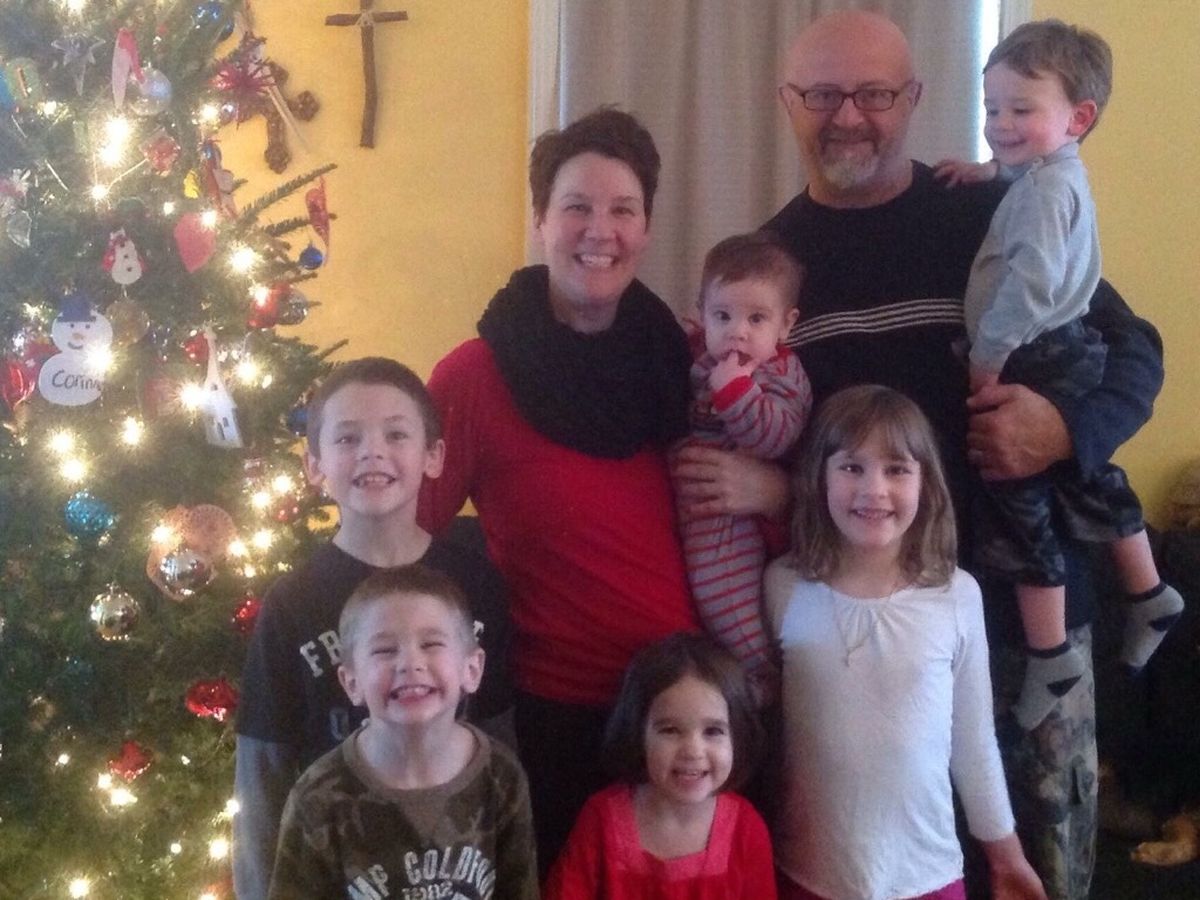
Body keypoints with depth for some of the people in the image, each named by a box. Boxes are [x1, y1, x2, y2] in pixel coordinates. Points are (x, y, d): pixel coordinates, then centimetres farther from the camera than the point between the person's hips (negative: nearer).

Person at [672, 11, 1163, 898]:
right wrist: (766, 487, -16)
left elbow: (1132, 351, 1)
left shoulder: (998, 219, -2)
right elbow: (734, 451, 6)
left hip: (1024, 599, -1)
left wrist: (1070, 427, -18)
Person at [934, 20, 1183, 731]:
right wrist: (985, 171, 21)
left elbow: (1032, 282, -31)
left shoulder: (1046, 188, -18)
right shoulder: (1053, 172, 13)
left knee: (1021, 504, -4)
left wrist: (988, 358, -23)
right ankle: (1149, 595, 39)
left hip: (1037, 364, -11)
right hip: (1067, 355, 11)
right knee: (1089, 478, 24)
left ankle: (1050, 656, 3)